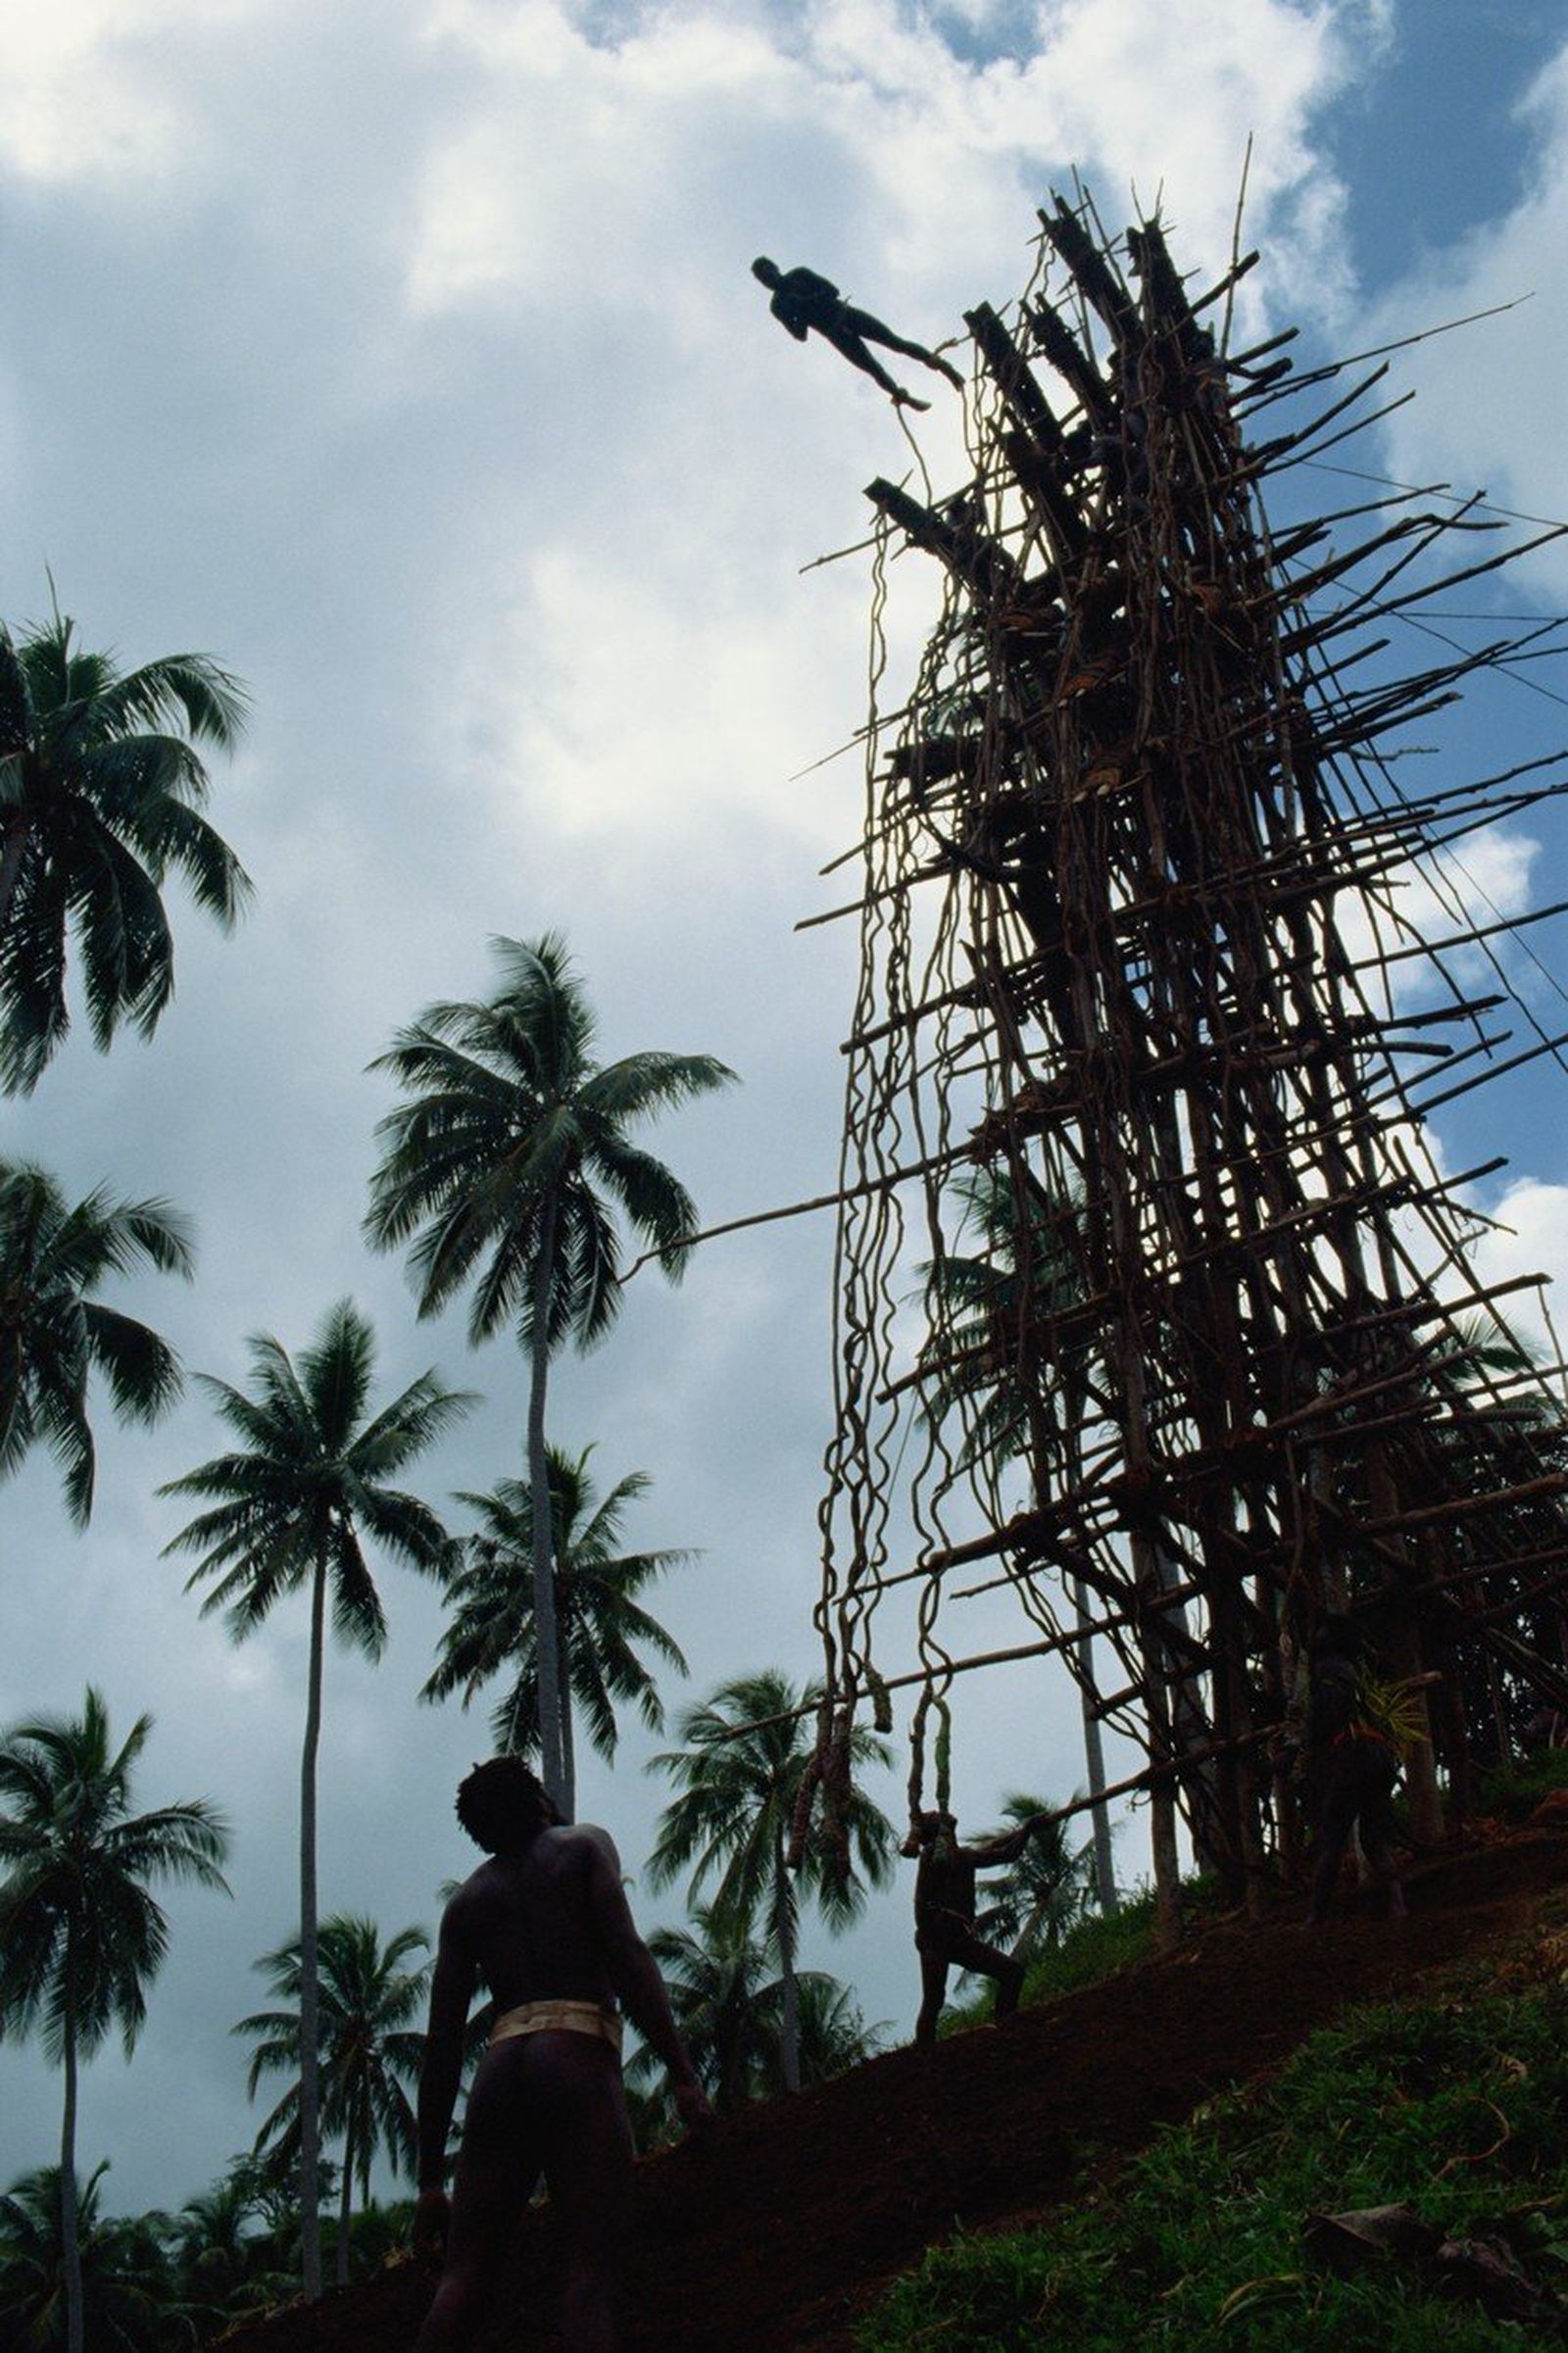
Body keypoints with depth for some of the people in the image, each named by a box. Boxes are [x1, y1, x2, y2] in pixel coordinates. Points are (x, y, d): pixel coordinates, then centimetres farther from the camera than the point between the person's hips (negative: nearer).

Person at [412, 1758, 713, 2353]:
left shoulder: (466, 1900, 24)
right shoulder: (584, 1846, 15)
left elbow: (442, 2042, 16)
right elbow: (626, 1953, -3)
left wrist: (430, 2180, 15)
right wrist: (683, 2075, -8)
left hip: (501, 2069, 4)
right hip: (579, 2059, -4)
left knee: (464, 2279, 0)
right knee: (591, 2273, -10)